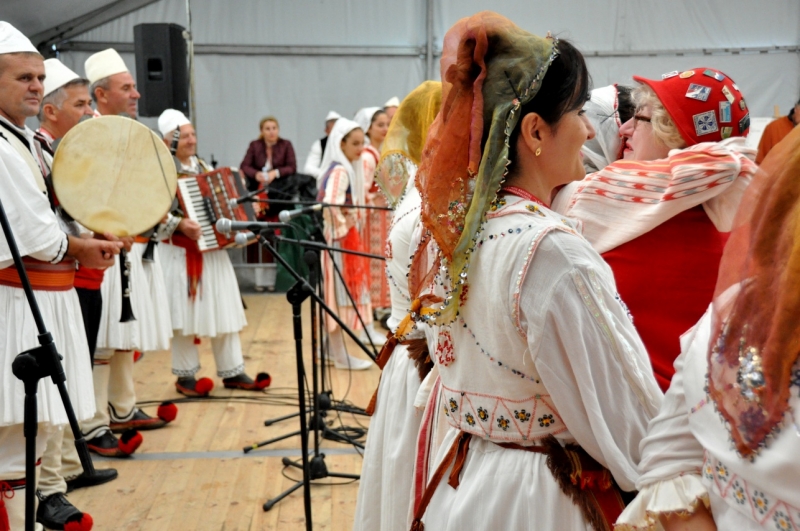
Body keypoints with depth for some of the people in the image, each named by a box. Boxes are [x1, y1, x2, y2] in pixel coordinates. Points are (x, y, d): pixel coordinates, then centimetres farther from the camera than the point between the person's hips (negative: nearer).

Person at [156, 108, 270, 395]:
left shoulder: (202, 165, 14)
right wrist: (179, 224, -31)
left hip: (212, 250, 7)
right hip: (180, 253, -7)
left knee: (225, 311, 8)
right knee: (184, 315, 1)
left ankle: (233, 372, 16)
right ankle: (185, 376, 14)